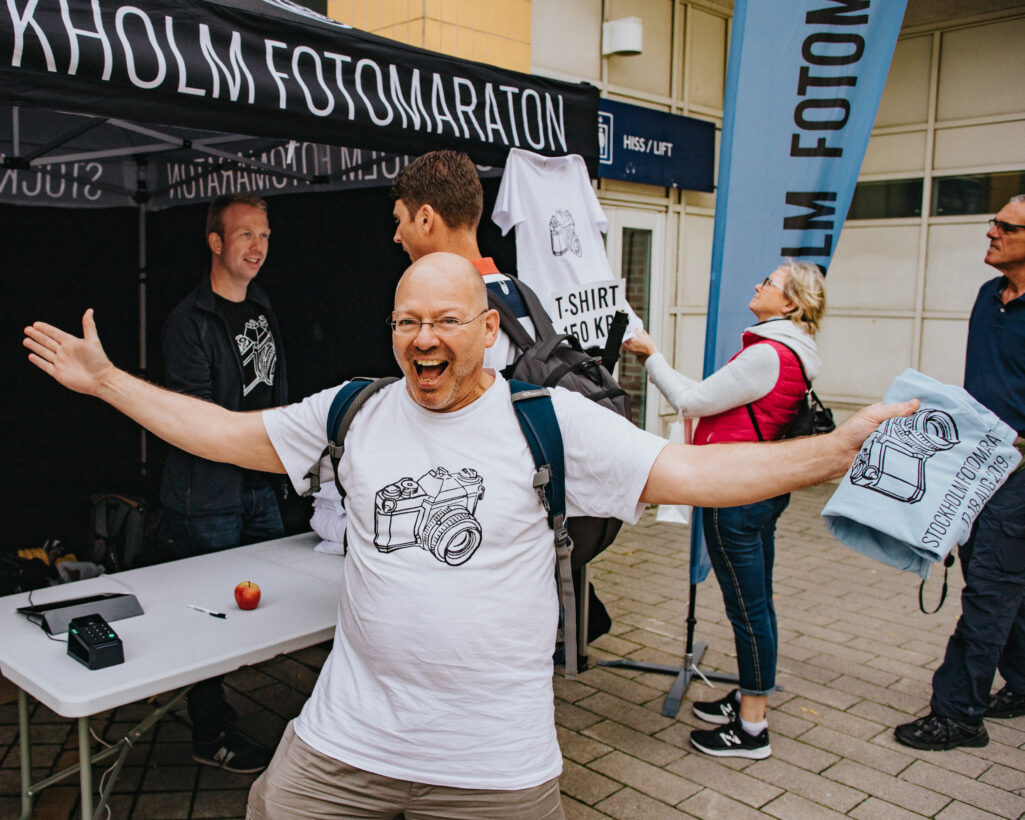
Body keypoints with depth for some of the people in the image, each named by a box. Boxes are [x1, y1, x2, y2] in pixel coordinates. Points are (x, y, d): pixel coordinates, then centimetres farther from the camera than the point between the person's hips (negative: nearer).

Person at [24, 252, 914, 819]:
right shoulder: (355, 413, 2)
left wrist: (837, 448, -25)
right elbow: (228, 433, 11)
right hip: (344, 741, 3)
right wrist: (105, 379, 12)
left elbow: (693, 472, -14)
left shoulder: (549, 422, -9)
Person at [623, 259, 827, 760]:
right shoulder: (786, 354, 12)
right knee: (756, 602, 19)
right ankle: (748, 699, 35)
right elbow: (712, 401, 15)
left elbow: (692, 401, -15)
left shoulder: (767, 355, -20)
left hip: (738, 492, -10)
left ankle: (751, 729, 13)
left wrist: (651, 356, -3)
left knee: (746, 607, 0)